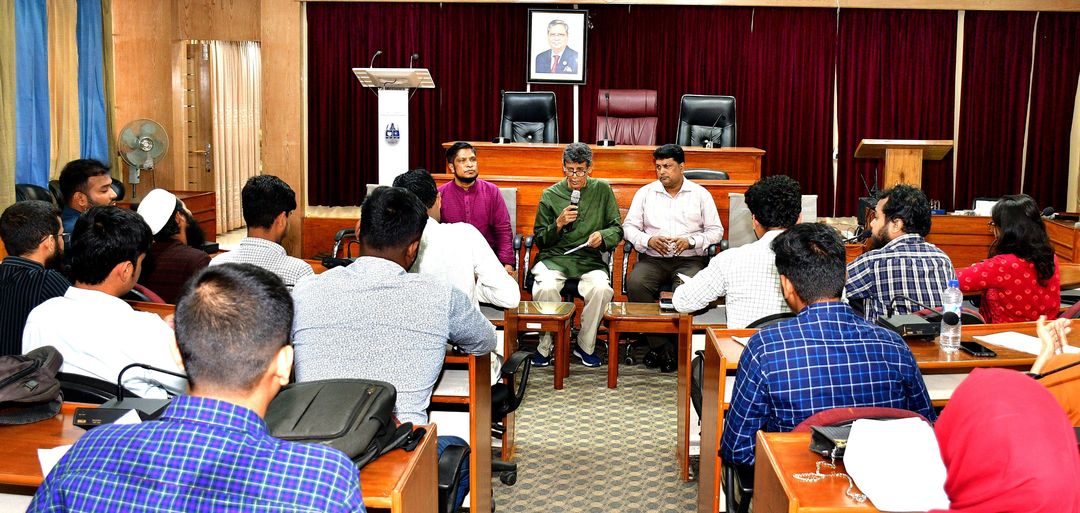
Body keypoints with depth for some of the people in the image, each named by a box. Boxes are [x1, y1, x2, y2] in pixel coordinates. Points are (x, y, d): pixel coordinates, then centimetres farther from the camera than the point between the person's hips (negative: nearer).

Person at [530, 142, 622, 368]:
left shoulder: (602, 190, 10)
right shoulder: (550, 195, 8)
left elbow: (617, 229, 10)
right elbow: (539, 239, 10)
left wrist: (603, 236, -13)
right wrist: (558, 224, -9)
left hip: (589, 259, 0)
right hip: (554, 258, 0)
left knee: (601, 289, -32)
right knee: (546, 288, -33)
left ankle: (585, 346, -8)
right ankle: (545, 346, -11)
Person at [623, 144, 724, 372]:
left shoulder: (700, 194, 10)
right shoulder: (645, 193, 14)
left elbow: (716, 230, 7)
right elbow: (629, 226, 9)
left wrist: (691, 241, -11)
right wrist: (648, 240, -11)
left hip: (690, 259, -1)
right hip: (652, 259, 2)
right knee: (635, 284, -31)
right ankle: (661, 345, -22)